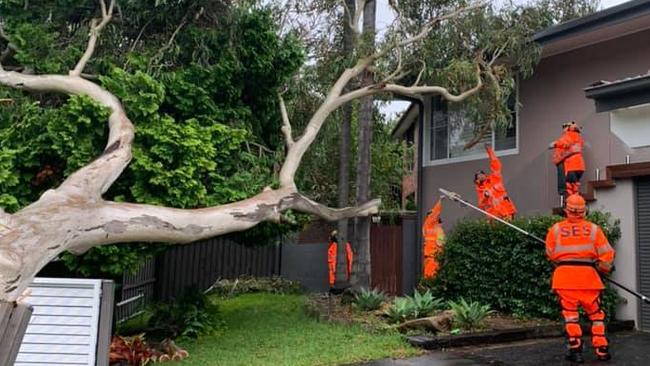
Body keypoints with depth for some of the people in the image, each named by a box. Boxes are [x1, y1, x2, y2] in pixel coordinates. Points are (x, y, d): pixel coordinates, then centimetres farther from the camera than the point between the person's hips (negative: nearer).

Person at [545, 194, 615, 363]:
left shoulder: (555, 229, 2)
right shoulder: (593, 229, 2)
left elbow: (550, 254, 8)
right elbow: (607, 254, 2)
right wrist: (603, 268, 19)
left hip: (564, 275, 0)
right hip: (588, 275, 0)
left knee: (570, 312, 8)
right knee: (595, 313, 13)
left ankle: (575, 350, 8)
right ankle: (602, 349, 14)